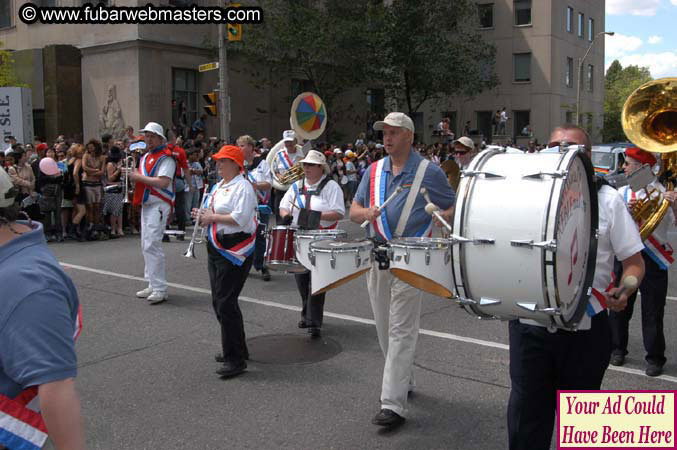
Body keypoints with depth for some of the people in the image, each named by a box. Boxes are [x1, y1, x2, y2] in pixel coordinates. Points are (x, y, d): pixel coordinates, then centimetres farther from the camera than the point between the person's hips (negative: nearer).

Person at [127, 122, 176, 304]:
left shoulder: (166, 158, -10)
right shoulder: (145, 157, 19)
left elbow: (163, 182, -23)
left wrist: (139, 177, -15)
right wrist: (133, 175, 4)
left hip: (159, 205, -10)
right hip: (146, 205, 10)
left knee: (152, 245, -15)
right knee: (146, 245, 13)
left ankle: (160, 289, -12)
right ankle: (153, 285, 22)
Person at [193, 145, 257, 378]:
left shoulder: (242, 187, -12)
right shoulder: (218, 186, 17)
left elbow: (240, 218, -23)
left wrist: (213, 217, -15)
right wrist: (203, 216, 4)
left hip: (235, 250, -10)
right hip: (216, 248, 10)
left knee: (226, 303, -11)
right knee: (218, 302, 14)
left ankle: (236, 359, -3)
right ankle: (234, 349, 28)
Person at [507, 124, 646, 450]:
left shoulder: (607, 199, 2)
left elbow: (633, 262, 1)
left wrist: (624, 289, -19)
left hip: (586, 327, -1)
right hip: (529, 322, 1)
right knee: (526, 410, 5)